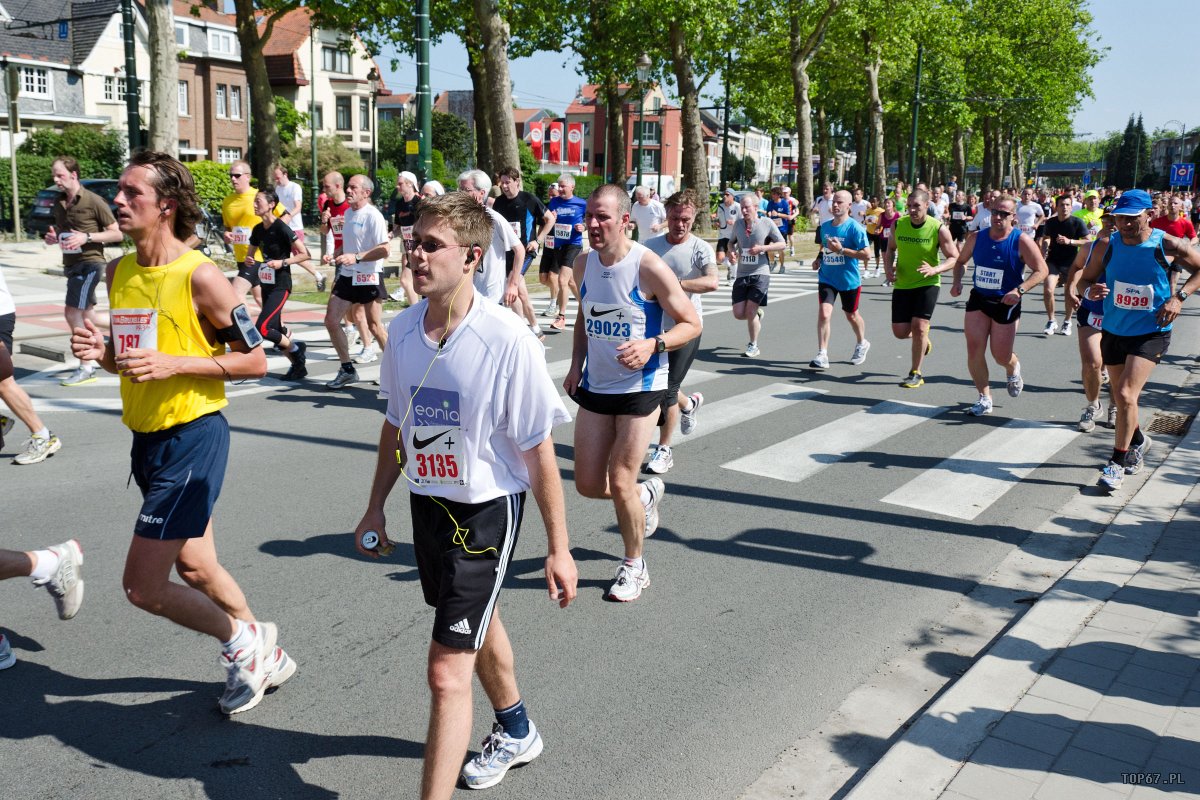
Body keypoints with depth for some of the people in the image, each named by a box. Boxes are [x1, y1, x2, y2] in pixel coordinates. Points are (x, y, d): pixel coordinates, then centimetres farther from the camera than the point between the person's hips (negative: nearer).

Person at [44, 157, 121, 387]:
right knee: (86, 313, 15)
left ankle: (87, 368, -6)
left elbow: (116, 233, -10)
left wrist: (86, 237, -21)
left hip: (89, 262, -8)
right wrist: (53, 237, 1)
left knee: (72, 312, -13)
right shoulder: (58, 203, 9)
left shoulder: (94, 201, -12)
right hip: (71, 263, 8)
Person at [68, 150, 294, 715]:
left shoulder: (199, 275, -16)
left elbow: (254, 360, -13)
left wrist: (173, 364, -21)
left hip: (193, 438, -8)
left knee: (142, 586, -7)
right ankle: (265, 658, 38)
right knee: (194, 567, 19)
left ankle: (242, 642, 17)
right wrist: (100, 351, -3)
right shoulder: (119, 272, 8)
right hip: (147, 437, 8)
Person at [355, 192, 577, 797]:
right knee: (478, 624, 28)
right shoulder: (403, 329, -5)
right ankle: (516, 731, 54)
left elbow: (538, 451, -16)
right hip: (427, 500, 7)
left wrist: (558, 547, -12)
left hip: (486, 509, -7)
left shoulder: (507, 341, -23)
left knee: (447, 671, -9)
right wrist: (376, 508, 14)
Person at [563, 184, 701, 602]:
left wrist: (653, 345, -28)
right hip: (595, 387, 6)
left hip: (640, 388, -6)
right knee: (588, 484, 7)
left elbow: (692, 324, -11)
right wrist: (576, 364, 6)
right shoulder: (583, 264, 1)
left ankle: (634, 566, 19)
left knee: (620, 482, -4)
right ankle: (646, 494, 39)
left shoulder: (649, 267, -17)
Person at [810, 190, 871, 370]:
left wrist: (841, 250, -25)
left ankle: (862, 343, 45)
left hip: (849, 280, -3)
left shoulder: (855, 228, -15)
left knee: (851, 315, 17)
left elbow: (867, 254, -19)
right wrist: (819, 259, 3)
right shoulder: (825, 226, 4)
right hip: (827, 278, 3)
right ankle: (822, 355, -13)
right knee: (823, 313, -15)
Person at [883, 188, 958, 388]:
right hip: (902, 284, 4)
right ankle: (923, 340, 38)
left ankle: (916, 374, 4)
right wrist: (889, 269, -8)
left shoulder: (939, 229, -14)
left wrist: (934, 270, -26)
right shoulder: (899, 224, -4)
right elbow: (890, 250, 12)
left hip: (927, 284, -4)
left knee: (919, 326, -13)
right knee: (900, 332, 1)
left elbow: (954, 258, -8)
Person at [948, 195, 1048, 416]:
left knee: (1001, 356, 4)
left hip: (1006, 304, -3)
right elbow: (961, 261, 17)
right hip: (978, 300, 4)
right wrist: (957, 282, -1)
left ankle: (1014, 368, 43)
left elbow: (1041, 270, -11)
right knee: (974, 350, -5)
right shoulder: (976, 238, 0)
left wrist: (1019, 290, -24)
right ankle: (984, 399, 8)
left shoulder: (1022, 241, -12)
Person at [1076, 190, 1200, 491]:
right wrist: (1090, 290, -19)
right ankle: (1138, 442, 45)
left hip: (1151, 333, -4)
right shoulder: (1107, 246, -4)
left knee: (1126, 394, -17)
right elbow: (1085, 279, 5)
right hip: (1114, 331, 4)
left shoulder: (1168, 246, -12)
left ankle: (1117, 463, -3)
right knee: (1121, 397, 16)